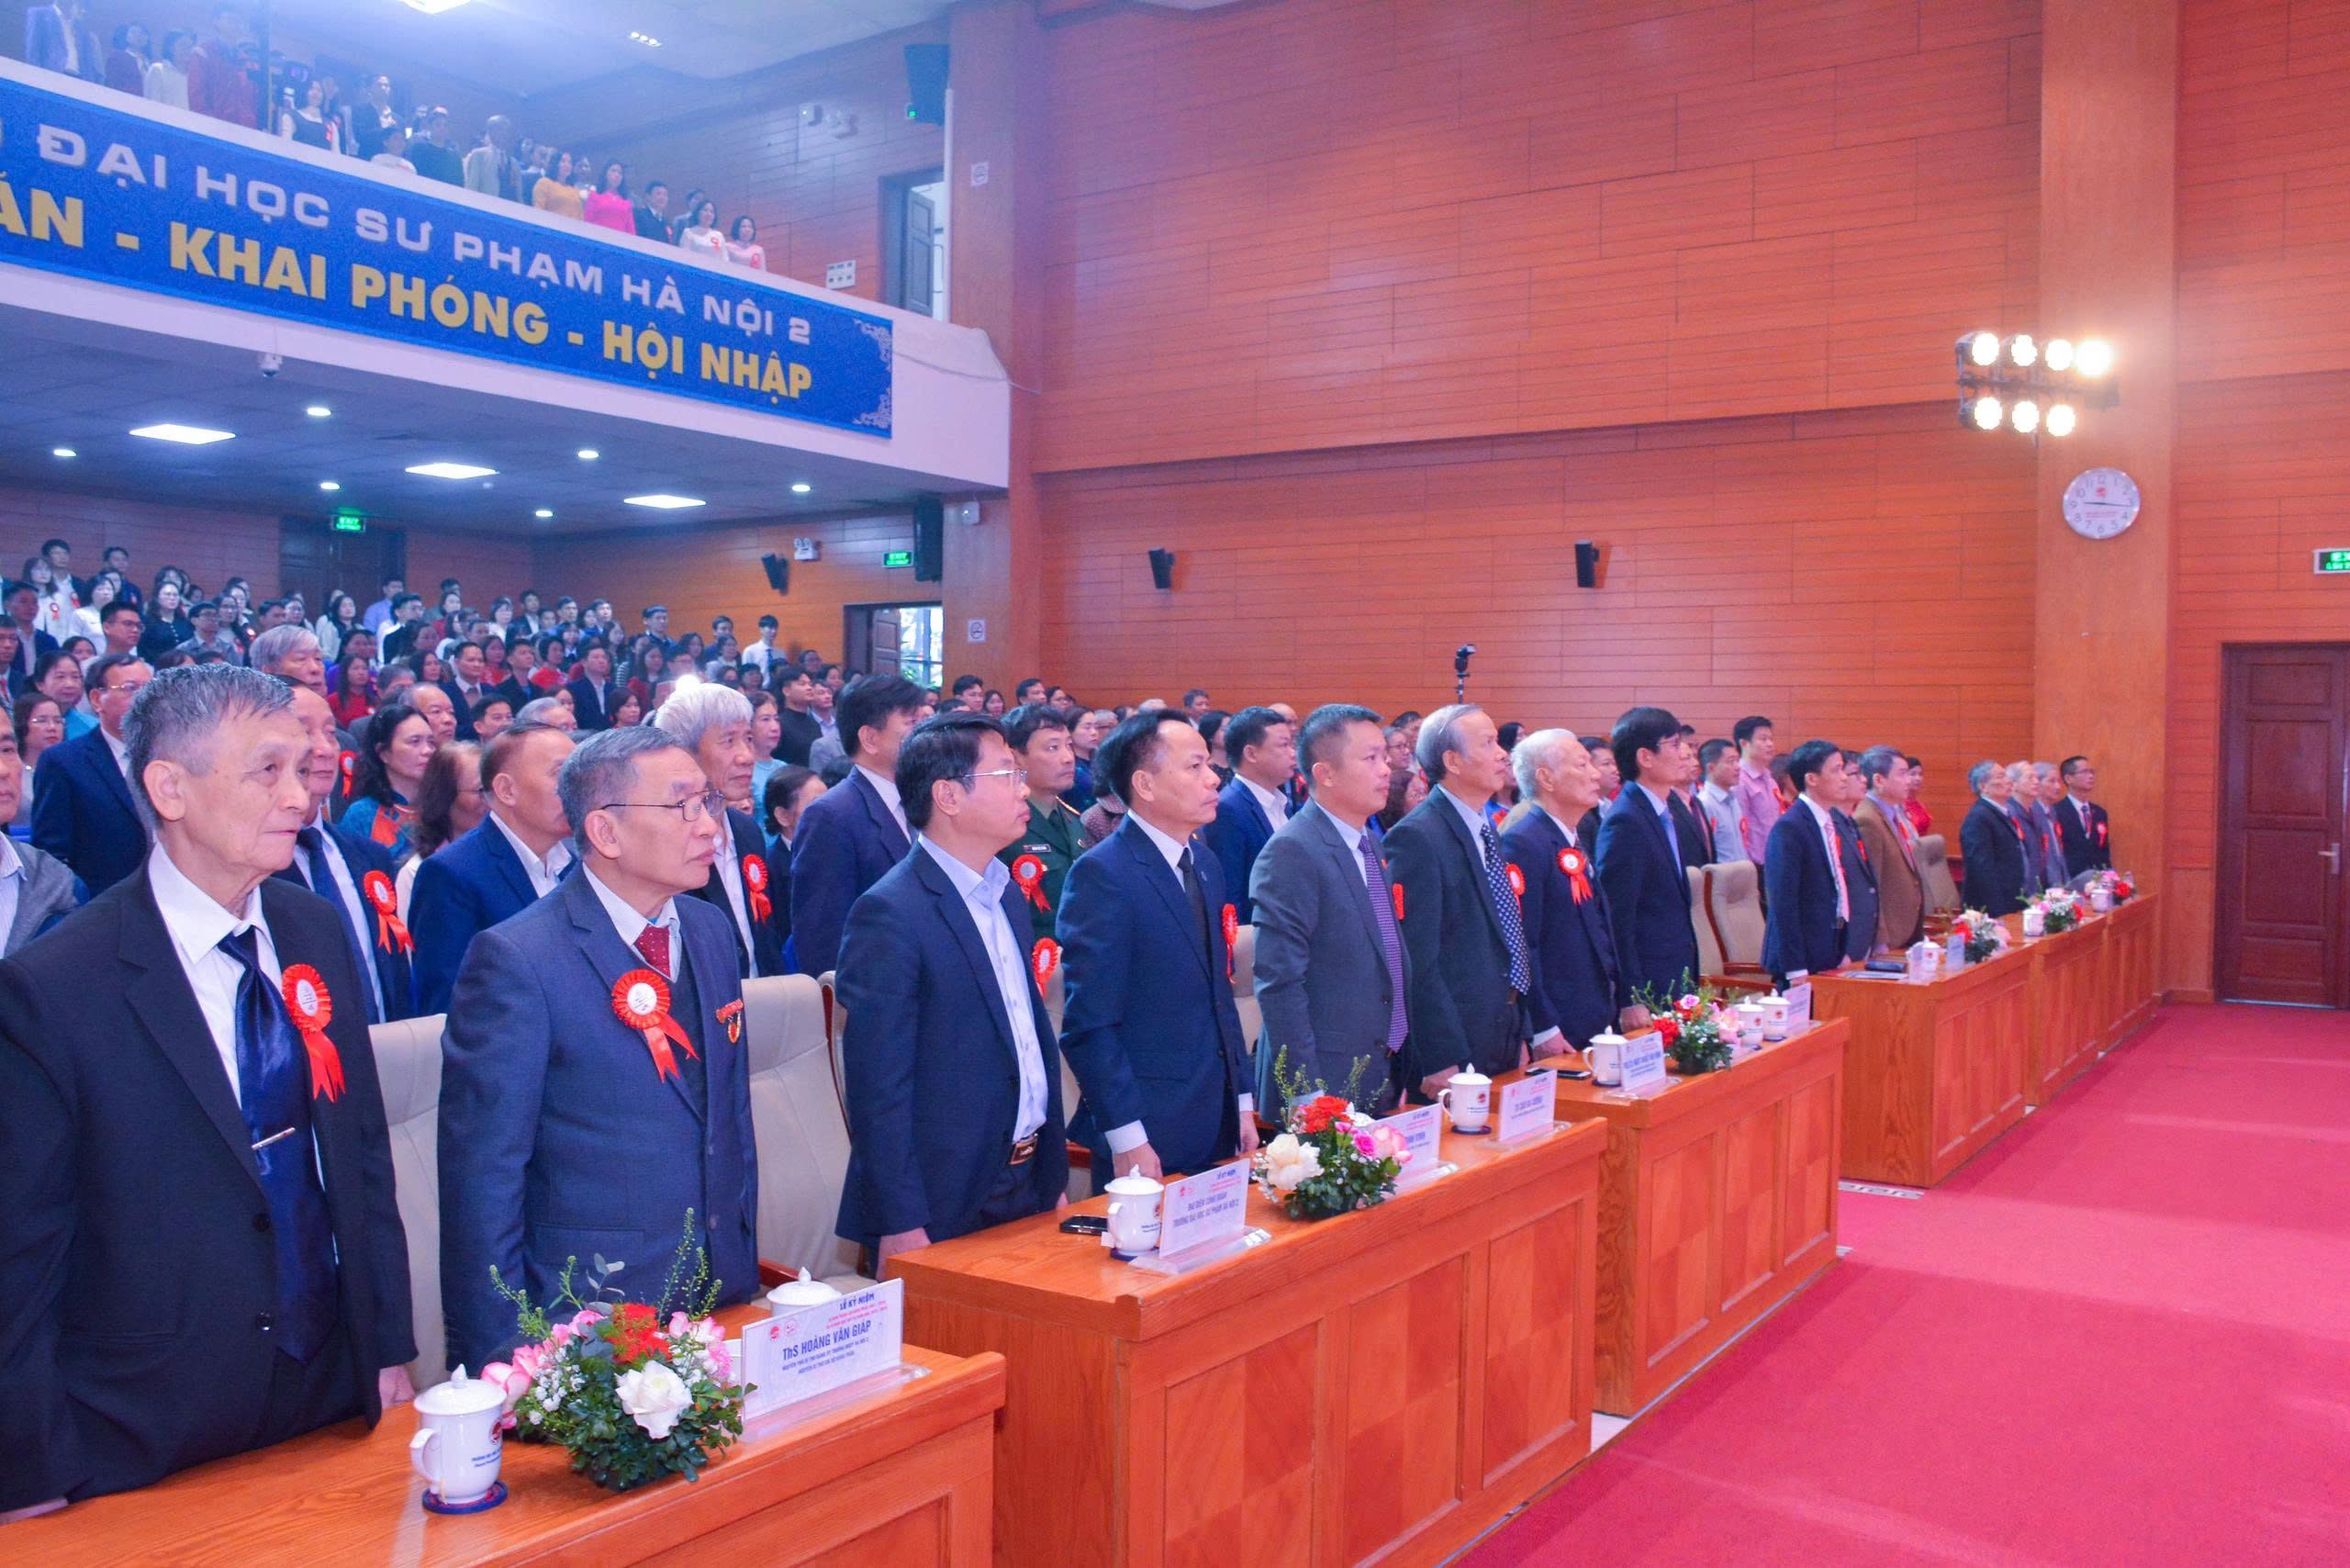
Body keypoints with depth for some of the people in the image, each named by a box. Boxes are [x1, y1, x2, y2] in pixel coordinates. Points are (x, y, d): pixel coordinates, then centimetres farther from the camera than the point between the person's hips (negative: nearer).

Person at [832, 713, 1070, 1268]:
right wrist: (901, 1225, -18)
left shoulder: (1008, 895, 11)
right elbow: (878, 1084, -17)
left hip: (1029, 1185, 7)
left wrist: (1053, 1178, 16)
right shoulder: (888, 914, -16)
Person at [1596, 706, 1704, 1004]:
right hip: (1648, 990, -9)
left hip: (1676, 982, 9)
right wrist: (1634, 1000, -20)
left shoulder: (1661, 816, 13)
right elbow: (1617, 921, -19)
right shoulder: (1626, 822, -16)